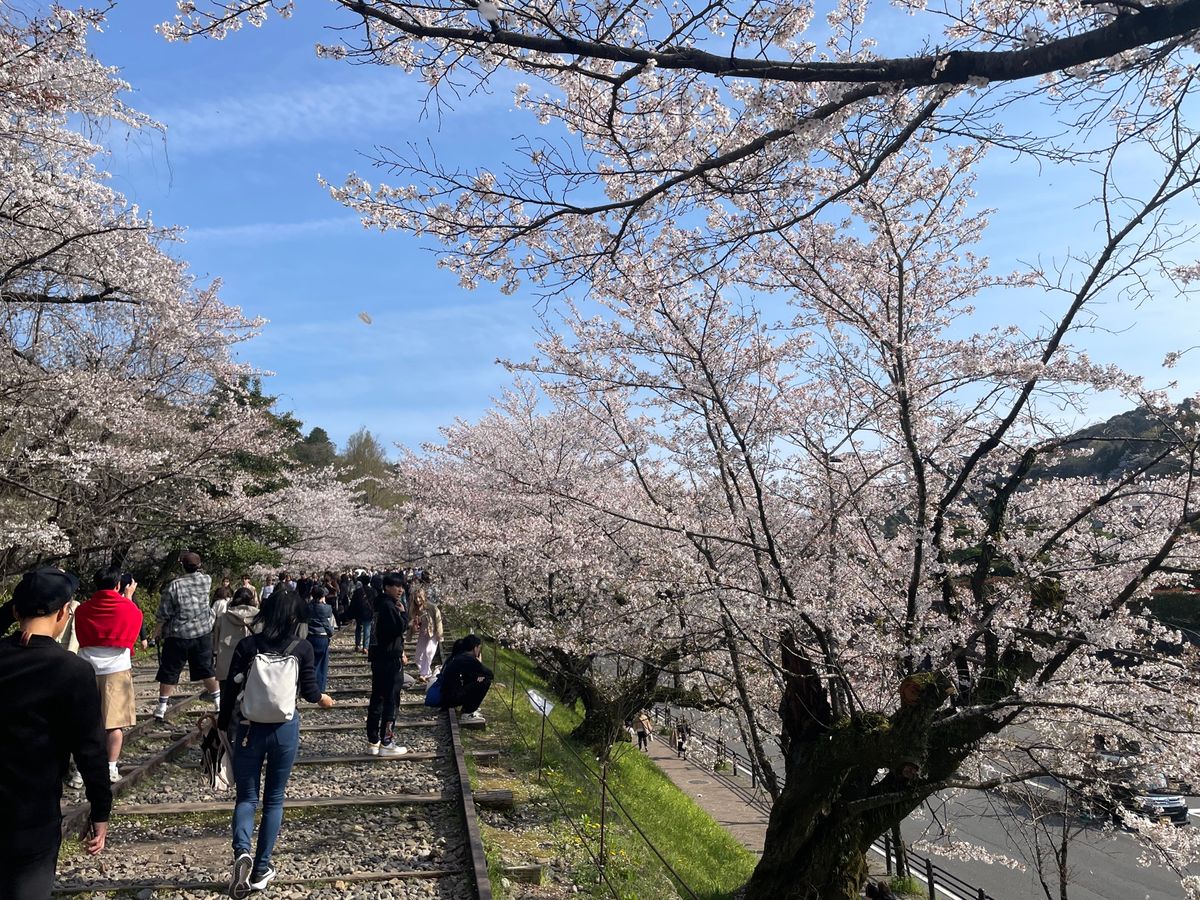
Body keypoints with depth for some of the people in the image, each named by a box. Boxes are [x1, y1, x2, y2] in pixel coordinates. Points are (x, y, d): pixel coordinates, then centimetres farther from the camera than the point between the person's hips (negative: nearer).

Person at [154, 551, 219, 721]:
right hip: (203, 633, 3)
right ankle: (218, 700, 15)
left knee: (169, 672, 8)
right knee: (207, 669, 11)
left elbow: (164, 614, -6)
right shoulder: (206, 580, -5)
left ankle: (161, 708, 13)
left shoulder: (174, 586, -13)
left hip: (178, 636, -3)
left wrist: (158, 630, 9)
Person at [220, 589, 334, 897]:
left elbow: (230, 690, -4)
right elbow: (308, 690, -2)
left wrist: (223, 725, 9)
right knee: (274, 799, 14)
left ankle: (242, 851, -10)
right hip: (285, 729, 0)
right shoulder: (303, 648, -9)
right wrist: (322, 698, 20)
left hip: (249, 729, 0)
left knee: (247, 797, 14)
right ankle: (261, 870, 18)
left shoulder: (247, 645, -7)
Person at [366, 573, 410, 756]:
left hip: (380, 657, 10)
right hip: (389, 659, -10)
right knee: (390, 700, -4)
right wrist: (403, 612, -11)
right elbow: (400, 628, -26)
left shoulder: (383, 604, 15)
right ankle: (386, 744, 0)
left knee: (377, 699, 12)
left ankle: (373, 742, 19)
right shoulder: (388, 606, -16)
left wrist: (400, 652, 18)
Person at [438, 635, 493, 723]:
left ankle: (467, 709, 20)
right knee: (485, 681, -8)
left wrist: (478, 676, 5)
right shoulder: (469, 659, -14)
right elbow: (489, 673, -6)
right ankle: (468, 714, -2)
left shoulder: (459, 656, 13)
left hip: (445, 696, 9)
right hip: (452, 698, -9)